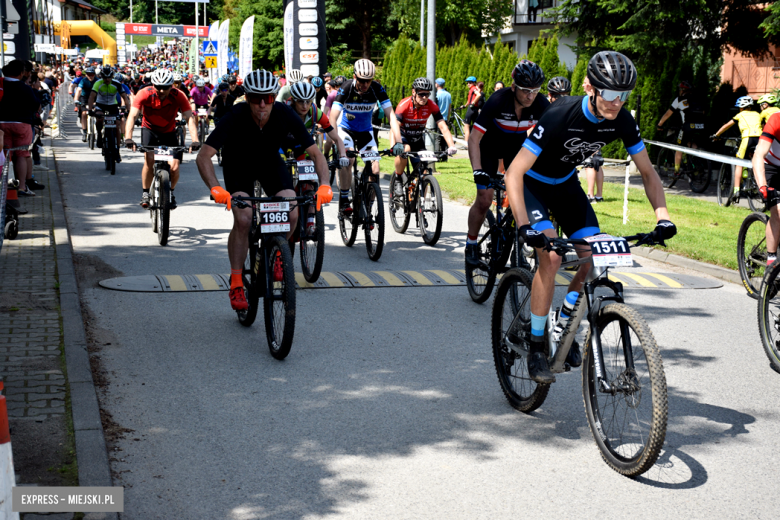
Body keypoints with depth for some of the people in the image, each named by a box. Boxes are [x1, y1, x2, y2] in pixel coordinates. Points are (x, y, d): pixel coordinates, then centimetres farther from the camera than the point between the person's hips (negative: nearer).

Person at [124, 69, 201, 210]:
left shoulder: (178, 97, -24)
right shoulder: (145, 94, -25)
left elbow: (189, 118, -30)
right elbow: (132, 116, -31)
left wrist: (195, 140, -45)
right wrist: (128, 138, -46)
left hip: (169, 132, 1)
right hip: (149, 129, -1)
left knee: (174, 168, -12)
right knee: (149, 160, -24)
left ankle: (170, 192, 18)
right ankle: (145, 193, -3)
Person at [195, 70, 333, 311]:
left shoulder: (285, 115, -28)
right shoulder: (235, 117, -32)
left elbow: (316, 153, -24)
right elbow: (204, 156, -35)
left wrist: (324, 185, -42)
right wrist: (215, 188, -52)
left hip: (271, 163, 2)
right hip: (238, 165, -2)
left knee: (292, 213, -22)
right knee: (243, 219, -24)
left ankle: (276, 253, 10)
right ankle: (235, 283, -8)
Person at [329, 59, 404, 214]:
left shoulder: (377, 89, -20)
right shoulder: (346, 88, -25)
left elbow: (391, 116, -24)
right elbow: (332, 118, -32)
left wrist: (398, 142, -36)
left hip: (365, 131, 3)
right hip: (346, 129, -2)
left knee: (375, 170, -11)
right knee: (348, 158, -31)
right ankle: (343, 200, -18)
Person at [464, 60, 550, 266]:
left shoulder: (541, 105, -26)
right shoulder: (498, 101, -34)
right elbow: (474, 139, -31)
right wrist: (477, 170, -42)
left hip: (517, 145, 3)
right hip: (490, 146, -3)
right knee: (485, 199, -9)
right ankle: (471, 244, 13)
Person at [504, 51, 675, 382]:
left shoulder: (621, 121, -18)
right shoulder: (561, 116, -34)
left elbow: (648, 172, -6)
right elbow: (514, 172, -35)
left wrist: (662, 215, -23)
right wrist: (524, 226, -45)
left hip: (565, 183, 6)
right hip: (532, 183, -5)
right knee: (551, 254, -25)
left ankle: (564, 327, 14)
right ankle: (536, 347, -13)